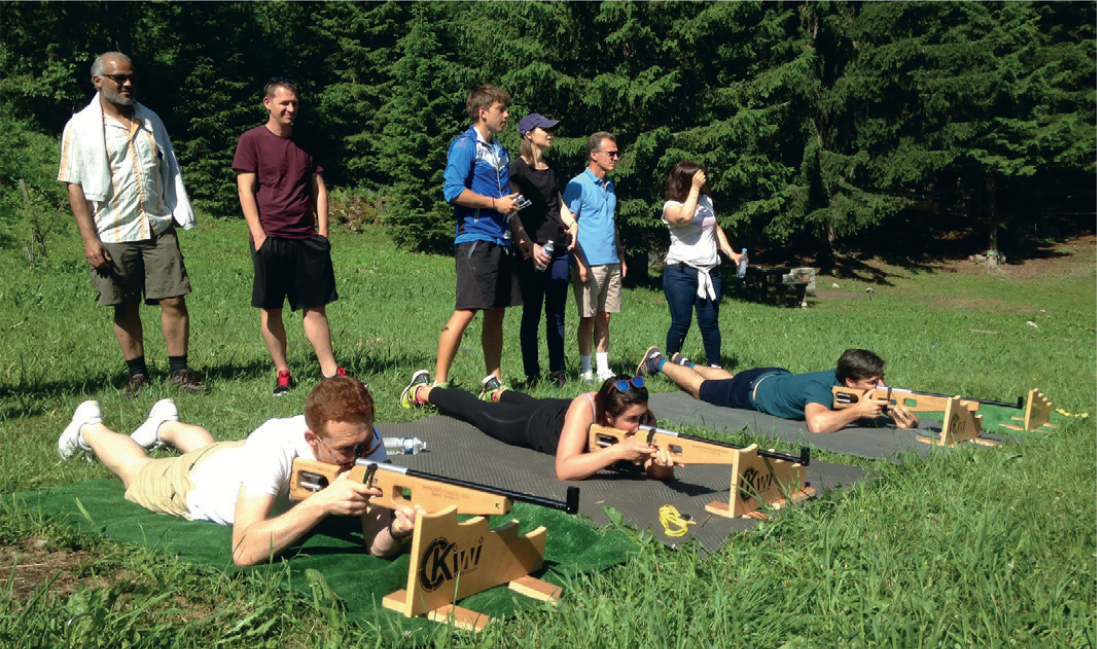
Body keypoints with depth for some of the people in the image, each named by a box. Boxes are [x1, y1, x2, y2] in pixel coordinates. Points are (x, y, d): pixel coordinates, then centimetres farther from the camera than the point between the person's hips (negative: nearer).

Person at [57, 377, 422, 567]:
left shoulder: (365, 441, -39)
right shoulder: (275, 445, -50)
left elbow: (376, 544, -39)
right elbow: (245, 552, -56)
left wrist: (398, 530, -62)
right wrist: (323, 502, -64)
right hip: (195, 480, -4)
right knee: (137, 470, 29)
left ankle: (166, 425, 67)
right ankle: (90, 428, 57)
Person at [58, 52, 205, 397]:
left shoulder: (150, 120, 13)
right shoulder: (81, 127, 0)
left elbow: (169, 172, 19)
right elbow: (75, 186, -3)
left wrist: (178, 213, 10)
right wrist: (89, 239, -9)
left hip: (159, 229, 3)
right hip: (113, 236, -3)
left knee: (173, 300, -3)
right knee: (125, 308, 5)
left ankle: (179, 371, 8)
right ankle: (138, 374, 18)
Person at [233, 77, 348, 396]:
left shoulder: (304, 143, 15)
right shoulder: (252, 140, 1)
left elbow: (318, 188, 14)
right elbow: (245, 190, -4)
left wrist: (322, 231, 5)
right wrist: (258, 233, -11)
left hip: (307, 238, 4)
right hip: (270, 238, -3)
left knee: (315, 307, 4)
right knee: (270, 309, 2)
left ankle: (329, 371, 7)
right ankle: (282, 373, 12)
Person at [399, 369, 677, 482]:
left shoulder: (640, 415, -36)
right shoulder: (586, 407, -48)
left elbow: (662, 473, -37)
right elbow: (564, 469, -56)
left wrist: (662, 464, -60)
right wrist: (618, 451, -66)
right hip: (535, 423, -4)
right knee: (475, 410, 24)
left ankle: (497, 391, 72)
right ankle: (422, 390, 51)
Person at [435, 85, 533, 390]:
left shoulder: (500, 151, 21)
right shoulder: (465, 145, -6)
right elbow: (453, 191, -17)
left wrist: (520, 234, 20)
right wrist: (495, 203, -11)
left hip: (501, 241, 8)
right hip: (475, 238, -8)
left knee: (496, 312, 11)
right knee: (466, 311, -12)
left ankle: (494, 378, 20)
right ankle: (439, 382, -8)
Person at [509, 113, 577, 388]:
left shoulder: (549, 170, 19)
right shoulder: (518, 169, -4)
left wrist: (572, 223, 1)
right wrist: (531, 247, -20)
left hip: (559, 248, 7)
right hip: (533, 251, -7)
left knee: (556, 313, 8)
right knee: (532, 314, -1)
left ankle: (557, 372, 15)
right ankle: (532, 374, 6)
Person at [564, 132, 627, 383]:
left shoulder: (609, 186, 15)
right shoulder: (578, 185, -7)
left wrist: (621, 257, 17)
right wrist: (580, 263, -16)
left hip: (611, 263, 6)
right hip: (590, 264, -6)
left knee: (604, 317, 9)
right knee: (588, 318, 1)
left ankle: (604, 369, 15)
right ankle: (585, 370, 10)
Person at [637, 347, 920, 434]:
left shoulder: (868, 387, -24)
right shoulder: (822, 388, -44)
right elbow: (817, 424, -64)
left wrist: (902, 416, -40)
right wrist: (857, 411, -52)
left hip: (779, 377, 7)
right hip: (756, 388, -7)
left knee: (729, 379, 35)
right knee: (701, 389, 18)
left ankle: (685, 363, 59)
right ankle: (658, 361, 41)